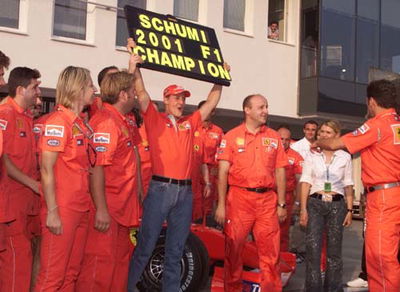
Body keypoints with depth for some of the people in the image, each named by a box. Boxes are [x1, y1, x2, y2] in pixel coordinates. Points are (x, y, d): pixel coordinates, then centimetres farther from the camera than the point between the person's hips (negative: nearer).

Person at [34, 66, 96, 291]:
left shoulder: (82, 124, 13)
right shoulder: (58, 121, -11)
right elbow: (46, 169, -15)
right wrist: (52, 211, -18)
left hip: (81, 209, 8)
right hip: (62, 210, -8)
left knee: (72, 272, 14)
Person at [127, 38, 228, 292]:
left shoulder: (190, 123, 14)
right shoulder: (155, 120, 3)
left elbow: (212, 102, 22)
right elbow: (141, 91, -5)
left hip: (185, 191, 4)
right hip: (160, 188, -4)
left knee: (176, 249, 12)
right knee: (146, 244, -1)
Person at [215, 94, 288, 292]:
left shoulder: (274, 137, 11)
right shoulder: (232, 136, 2)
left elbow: (280, 172, 11)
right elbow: (223, 172, -1)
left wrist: (281, 204, 7)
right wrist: (221, 204, -7)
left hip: (267, 200, 2)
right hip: (239, 197, -2)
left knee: (271, 252, 2)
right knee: (233, 249, 6)